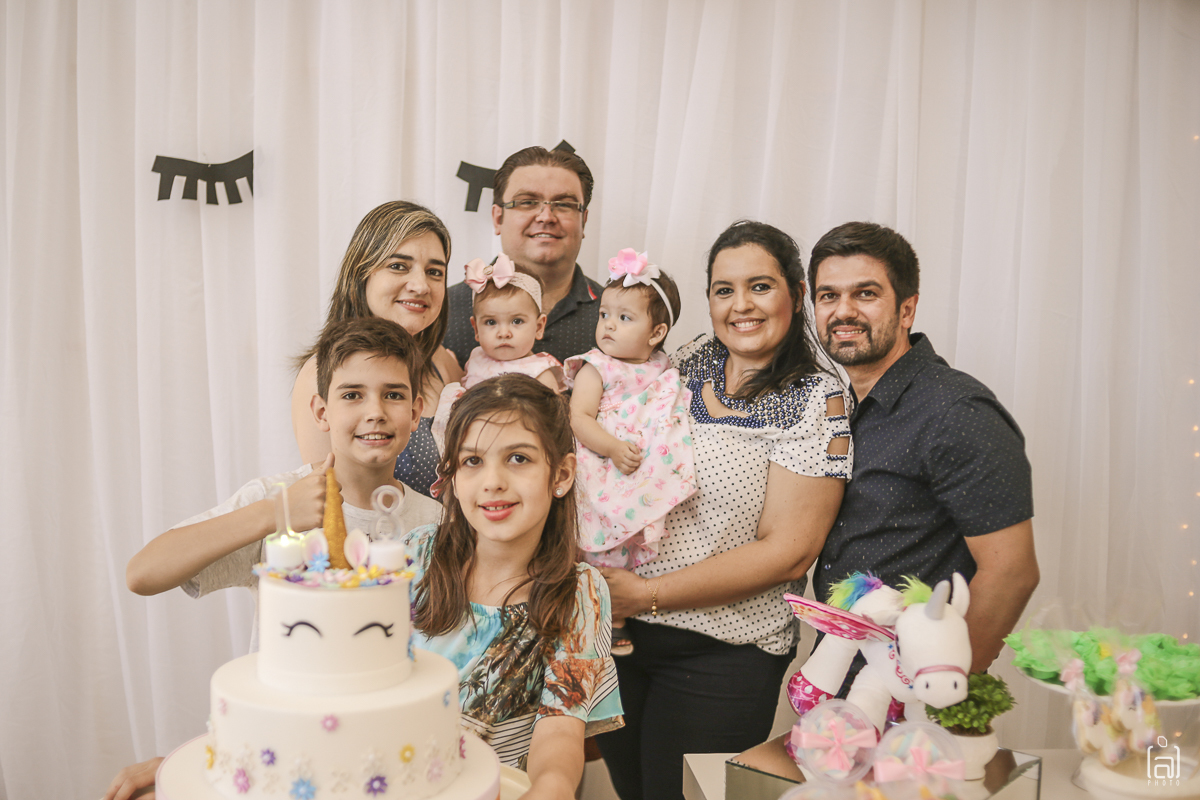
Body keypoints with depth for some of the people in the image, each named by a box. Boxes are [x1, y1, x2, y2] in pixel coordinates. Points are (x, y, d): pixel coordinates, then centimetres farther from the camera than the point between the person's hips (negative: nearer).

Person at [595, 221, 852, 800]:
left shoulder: (815, 400, -11)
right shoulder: (687, 364, 4)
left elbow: (786, 552, -16)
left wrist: (649, 594, -17)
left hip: (721, 657, -5)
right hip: (618, 628, 5)